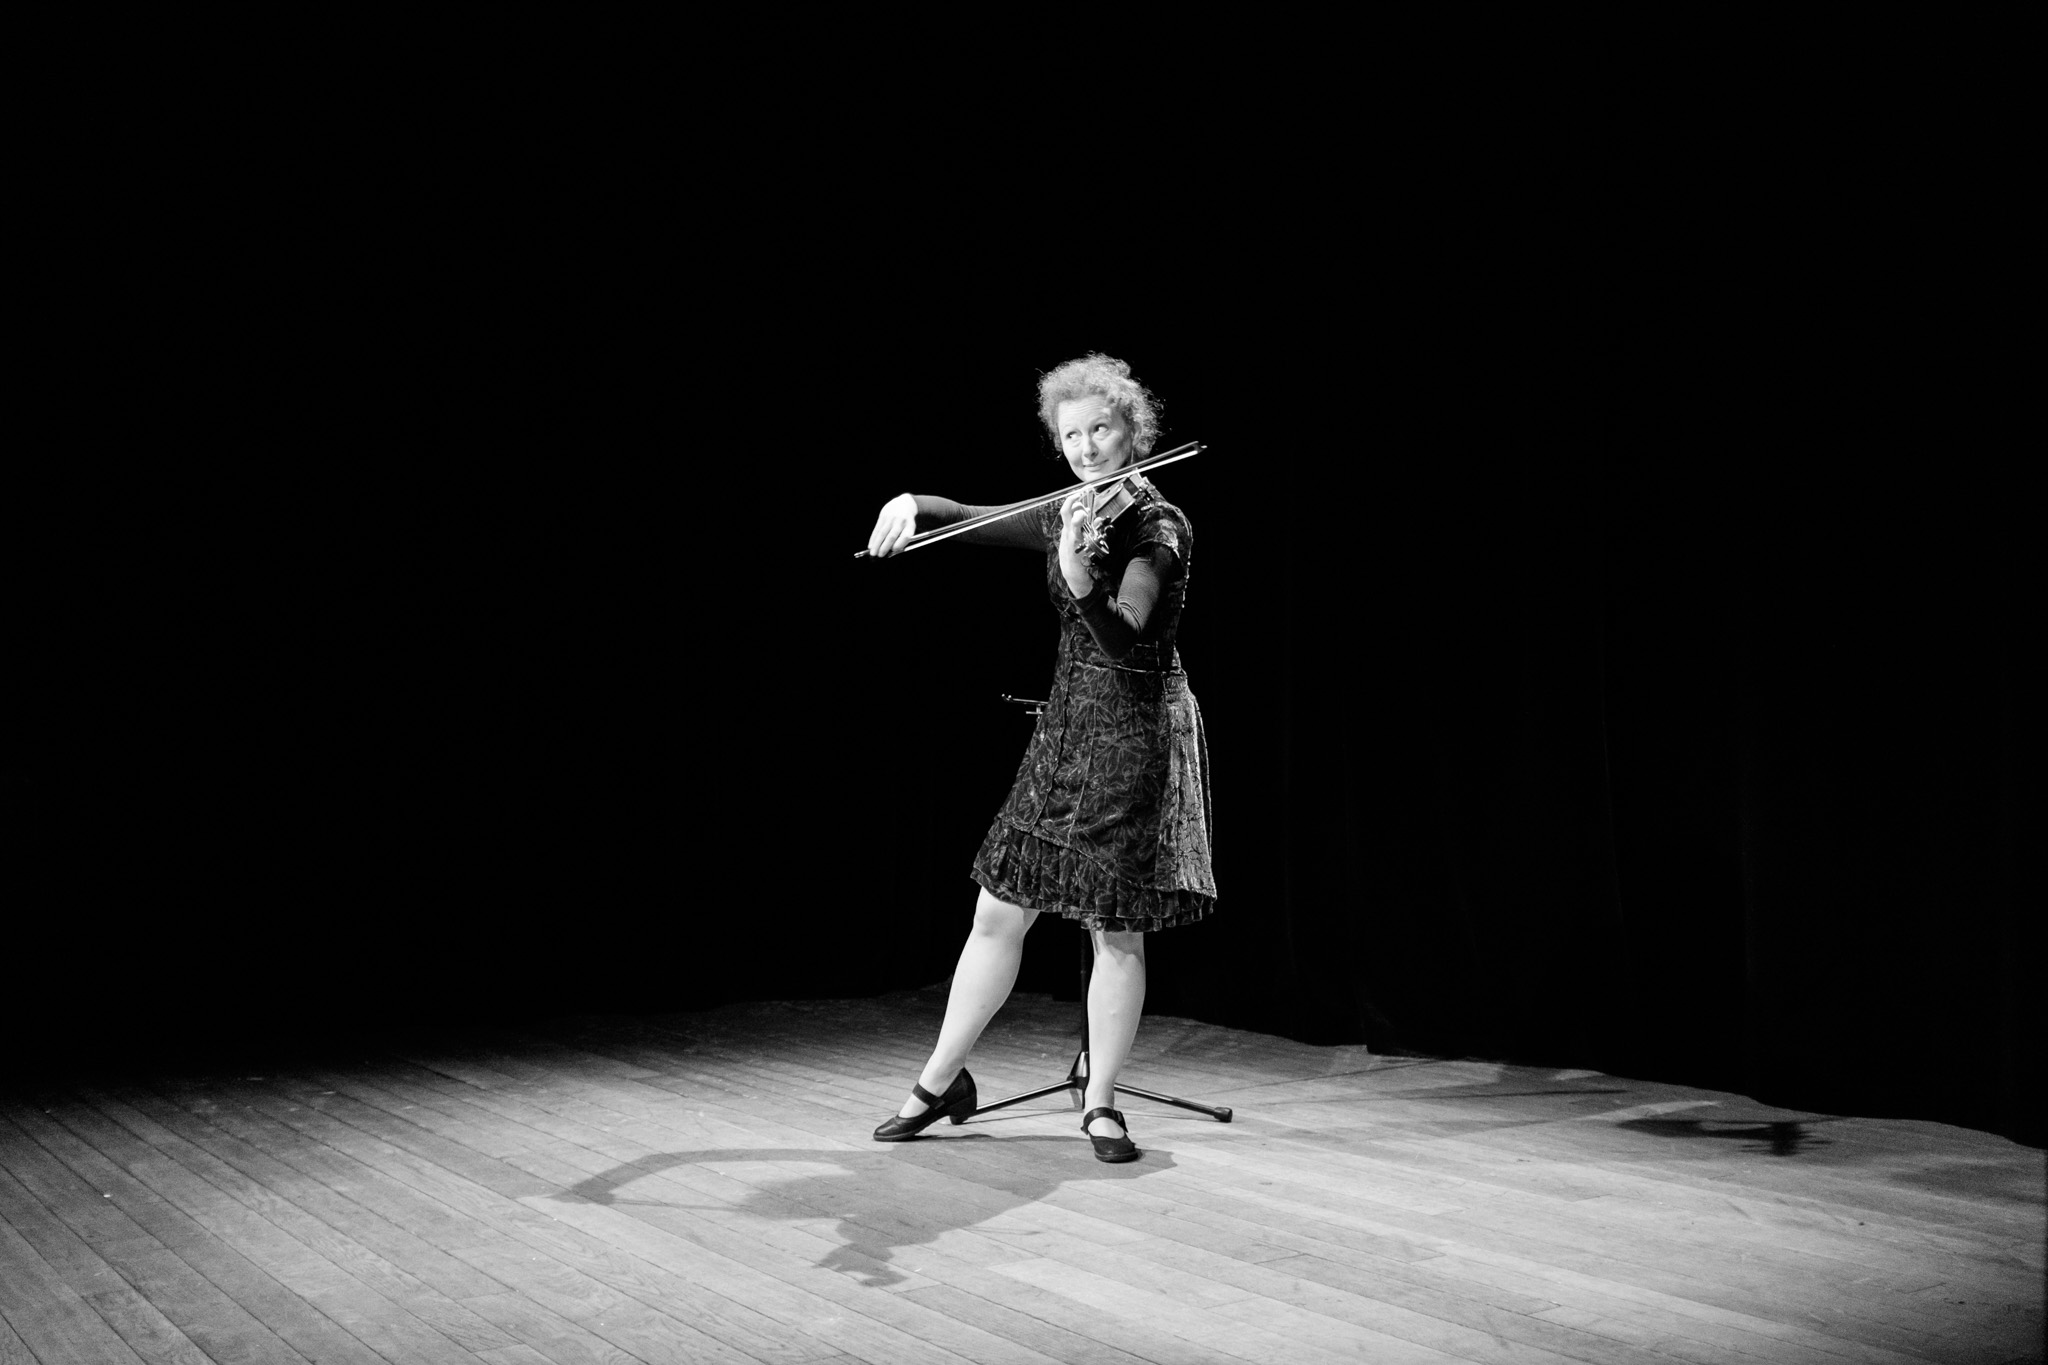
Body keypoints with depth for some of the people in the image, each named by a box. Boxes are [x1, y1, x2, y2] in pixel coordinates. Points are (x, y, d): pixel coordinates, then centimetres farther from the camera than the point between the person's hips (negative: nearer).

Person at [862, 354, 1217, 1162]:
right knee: (999, 913, 7)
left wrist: (1079, 576, -43)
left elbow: (1124, 641, -25)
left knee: (1115, 932, -2)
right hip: (1064, 729, 6)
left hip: (1134, 734, -6)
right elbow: (967, 521, 13)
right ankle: (940, 1081, 19)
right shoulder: (1066, 517, 8)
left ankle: (1100, 1104, 14)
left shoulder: (1159, 526, -12)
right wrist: (911, 503, -8)